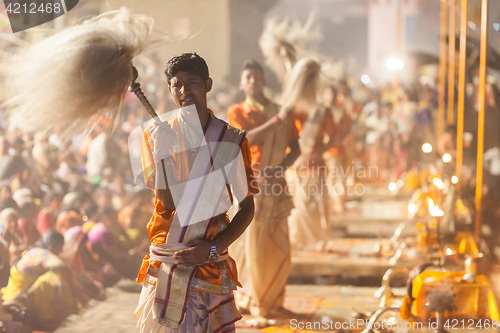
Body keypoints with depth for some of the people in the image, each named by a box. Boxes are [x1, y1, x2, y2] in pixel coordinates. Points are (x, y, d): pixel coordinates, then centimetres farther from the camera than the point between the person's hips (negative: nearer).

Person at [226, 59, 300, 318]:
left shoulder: (281, 111, 14)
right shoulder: (236, 112, 6)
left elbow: (295, 147, 9)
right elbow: (247, 139, -13)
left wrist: (279, 169, -8)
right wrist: (276, 121, -19)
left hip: (274, 186, 3)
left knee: (278, 246, 1)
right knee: (250, 244, -3)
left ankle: (273, 301, 14)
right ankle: (253, 302, 8)